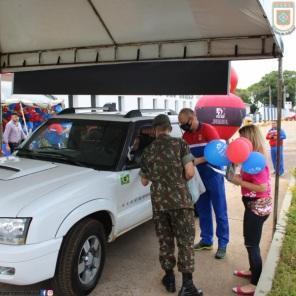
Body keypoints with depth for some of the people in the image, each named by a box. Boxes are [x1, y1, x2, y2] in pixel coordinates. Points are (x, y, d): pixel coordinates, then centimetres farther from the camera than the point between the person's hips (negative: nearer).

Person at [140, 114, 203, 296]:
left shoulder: (148, 151, 8)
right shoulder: (180, 144, -2)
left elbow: (144, 181, 16)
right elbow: (190, 173, -10)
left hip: (158, 202, 3)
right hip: (180, 199, -3)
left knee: (165, 241, 15)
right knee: (185, 241, 3)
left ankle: (169, 278, 26)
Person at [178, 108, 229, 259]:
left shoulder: (208, 130, -12)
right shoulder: (186, 136, 6)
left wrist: (199, 160, -25)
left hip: (213, 176, -6)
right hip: (198, 178, 6)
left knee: (220, 212, 4)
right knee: (202, 211, 14)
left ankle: (222, 244, 14)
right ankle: (206, 240, 27)